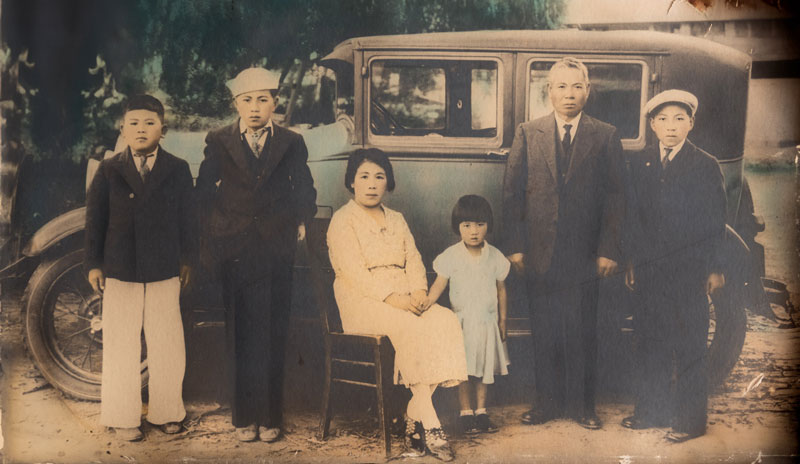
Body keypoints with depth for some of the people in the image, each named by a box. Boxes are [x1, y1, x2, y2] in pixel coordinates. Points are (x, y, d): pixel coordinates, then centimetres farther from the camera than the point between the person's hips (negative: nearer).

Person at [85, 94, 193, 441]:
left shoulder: (178, 170, 3)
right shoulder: (108, 171, 3)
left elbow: (185, 218, 6)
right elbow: (95, 218, 3)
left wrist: (186, 260, 7)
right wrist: (94, 264, 1)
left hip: (165, 270, 0)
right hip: (120, 270, 0)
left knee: (166, 344, 7)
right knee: (121, 346, 7)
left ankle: (166, 412, 22)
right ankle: (123, 417, 19)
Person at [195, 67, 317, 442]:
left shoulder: (291, 143, 7)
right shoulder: (218, 142, 7)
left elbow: (304, 191, 13)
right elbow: (204, 192, 9)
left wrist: (299, 224, 4)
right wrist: (217, 228, 2)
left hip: (276, 248, 0)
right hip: (234, 250, 0)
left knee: (273, 337, 2)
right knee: (240, 337, 3)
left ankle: (270, 417, 12)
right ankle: (244, 417, 13)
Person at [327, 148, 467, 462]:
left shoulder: (396, 220, 21)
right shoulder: (342, 221, 1)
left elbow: (413, 260, 10)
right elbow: (354, 273, -11)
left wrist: (419, 292, -11)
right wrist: (393, 298, -22)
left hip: (405, 300, 6)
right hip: (363, 303, -5)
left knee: (445, 321, -23)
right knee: (412, 327, -33)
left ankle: (414, 416, -20)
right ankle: (429, 422, -26)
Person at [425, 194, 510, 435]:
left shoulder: (495, 257, 1)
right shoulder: (451, 256, -5)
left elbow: (501, 291, 8)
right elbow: (438, 286, -7)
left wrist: (502, 321, 10)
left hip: (487, 322, 2)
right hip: (462, 323, -2)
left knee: (485, 368, 10)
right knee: (464, 370, 1)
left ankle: (481, 411, 24)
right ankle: (466, 412, 15)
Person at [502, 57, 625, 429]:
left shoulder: (606, 136, 5)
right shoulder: (528, 133, 7)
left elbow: (615, 197, 2)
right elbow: (511, 193, 5)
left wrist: (608, 250, -5)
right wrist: (515, 245, -2)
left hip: (584, 253, -1)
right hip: (540, 253, 1)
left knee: (582, 333, 5)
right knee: (544, 333, 8)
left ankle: (582, 405, 19)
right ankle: (546, 403, 21)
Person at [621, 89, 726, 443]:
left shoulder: (706, 166, -2)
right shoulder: (640, 164, 9)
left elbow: (715, 223, -2)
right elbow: (635, 216, 10)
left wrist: (715, 269, -5)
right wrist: (632, 262, 9)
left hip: (689, 271, -4)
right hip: (650, 270, 4)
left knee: (689, 347, 2)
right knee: (650, 341, 10)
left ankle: (690, 419, 13)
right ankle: (652, 410, 24)